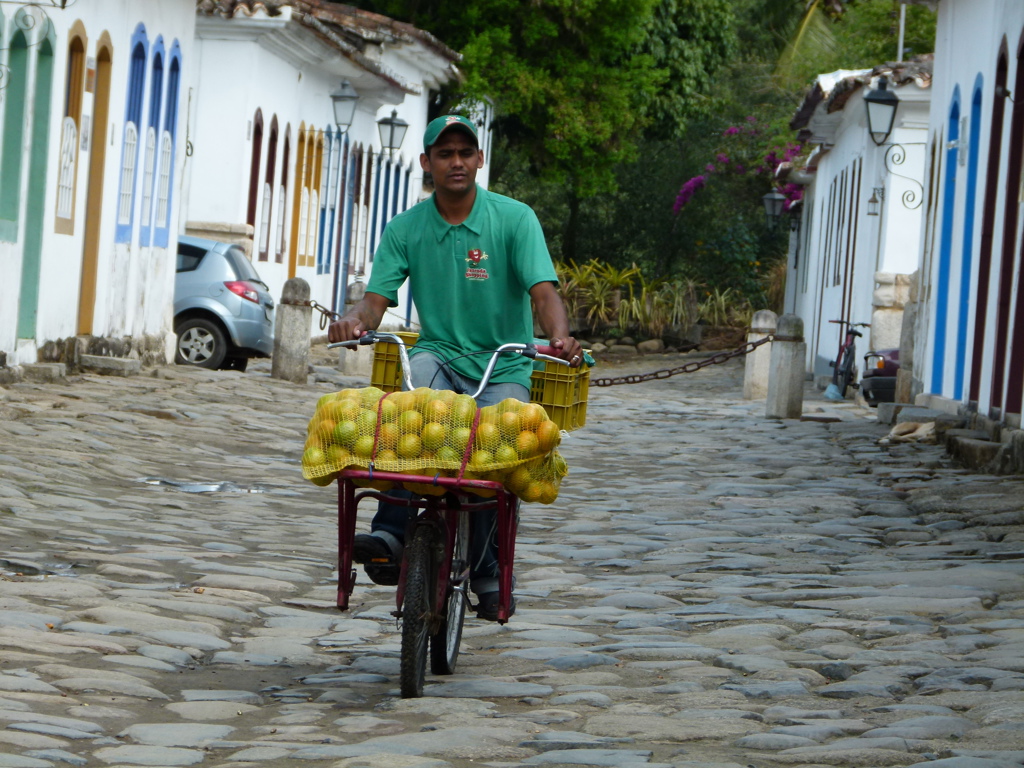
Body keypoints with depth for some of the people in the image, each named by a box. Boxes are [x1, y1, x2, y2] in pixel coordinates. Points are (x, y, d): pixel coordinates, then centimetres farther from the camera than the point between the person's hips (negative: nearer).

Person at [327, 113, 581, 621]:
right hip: (439, 354, 1)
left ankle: (487, 569, -4)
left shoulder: (514, 219, -3)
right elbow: (377, 298, -3)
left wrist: (560, 335, -35)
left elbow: (543, 292, -14)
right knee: (410, 398, -33)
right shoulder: (405, 229, 5)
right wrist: (354, 321, -28)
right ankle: (390, 532, -38)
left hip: (504, 364, -1)